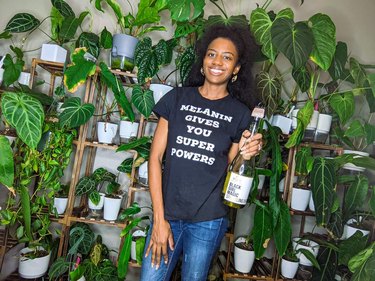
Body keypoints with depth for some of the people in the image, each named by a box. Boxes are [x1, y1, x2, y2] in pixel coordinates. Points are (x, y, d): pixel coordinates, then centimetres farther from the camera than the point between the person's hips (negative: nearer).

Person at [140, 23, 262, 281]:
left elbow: (227, 170, 6)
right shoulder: (178, 98, 1)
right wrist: (159, 218, -6)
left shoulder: (240, 114, 1)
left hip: (208, 221, 0)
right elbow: (156, 157, -2)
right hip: (167, 214, 0)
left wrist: (245, 155, -16)